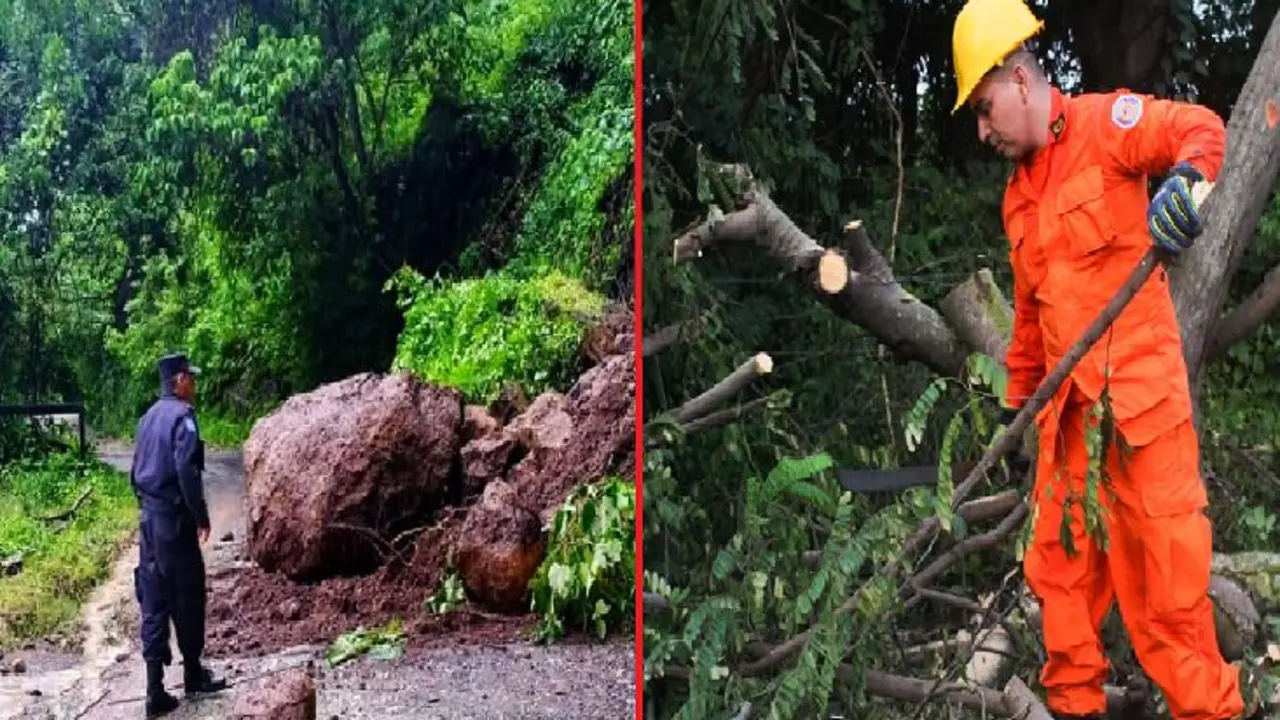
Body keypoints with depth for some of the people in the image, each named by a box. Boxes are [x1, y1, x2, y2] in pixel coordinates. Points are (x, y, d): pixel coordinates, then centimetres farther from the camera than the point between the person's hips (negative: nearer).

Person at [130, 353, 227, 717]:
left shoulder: (149, 417, 12)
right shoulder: (181, 415, -14)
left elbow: (136, 471, 16)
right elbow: (187, 472, -20)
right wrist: (201, 517, -12)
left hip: (148, 518, 8)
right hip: (174, 519, -8)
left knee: (153, 602, 6)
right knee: (188, 597, 7)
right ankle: (193, 673, 21)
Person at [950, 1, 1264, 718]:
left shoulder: (1104, 122, -4)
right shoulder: (1018, 196, 16)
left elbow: (1203, 129, -16)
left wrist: (1185, 177, -38)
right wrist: (1018, 398, 24)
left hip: (1138, 388, -7)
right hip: (1069, 408, 7)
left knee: (1159, 560, -2)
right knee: (1061, 562, 12)